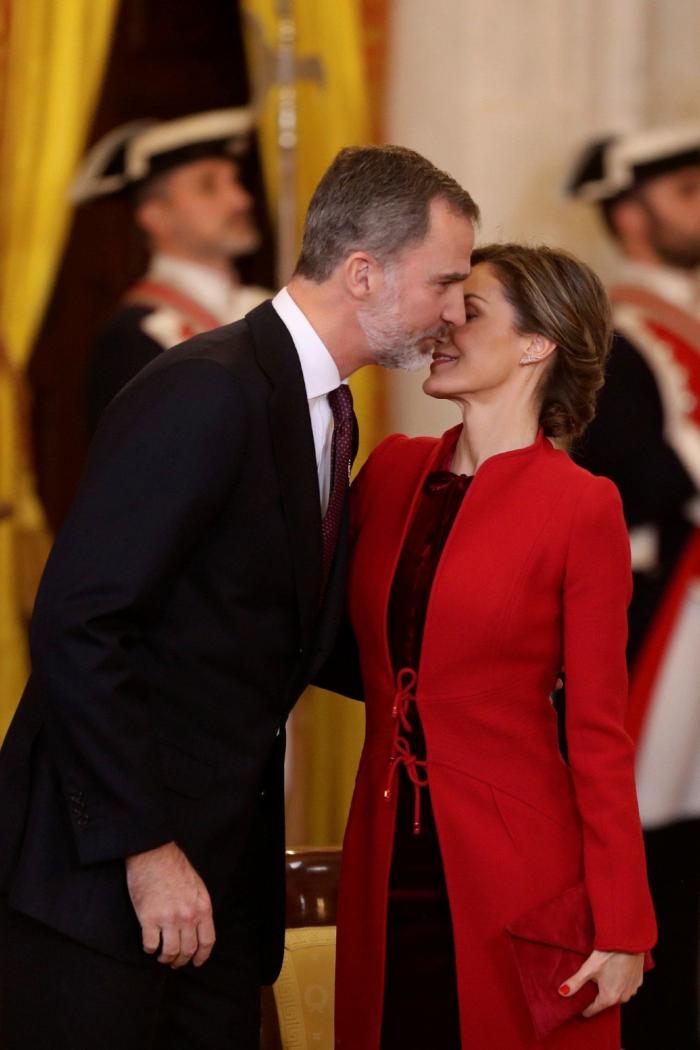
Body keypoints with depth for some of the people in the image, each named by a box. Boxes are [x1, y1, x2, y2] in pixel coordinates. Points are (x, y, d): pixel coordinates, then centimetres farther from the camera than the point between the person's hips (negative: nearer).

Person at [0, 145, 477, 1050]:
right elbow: (74, 627, -22)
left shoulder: (326, 411, 13)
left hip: (227, 863, 9)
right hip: (99, 867, -9)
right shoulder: (207, 392, -17)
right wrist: (145, 847, -21)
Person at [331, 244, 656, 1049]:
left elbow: (598, 729, -7)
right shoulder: (393, 469, 8)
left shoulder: (580, 506, -8)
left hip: (510, 869, -5)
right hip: (386, 865, 5)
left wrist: (621, 927, -9)